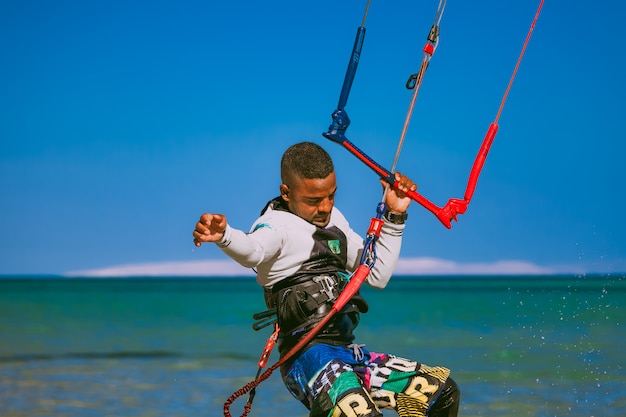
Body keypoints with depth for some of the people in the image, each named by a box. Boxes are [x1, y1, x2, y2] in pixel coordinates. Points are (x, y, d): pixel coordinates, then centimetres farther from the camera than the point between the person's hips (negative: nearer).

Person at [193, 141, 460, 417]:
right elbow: (253, 250, -31)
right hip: (307, 355, -8)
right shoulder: (277, 224, -6)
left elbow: (378, 275, 27)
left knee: (443, 392, 9)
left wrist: (394, 216, 19)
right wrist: (224, 236, -54)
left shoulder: (333, 219, 20)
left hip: (348, 351, 8)